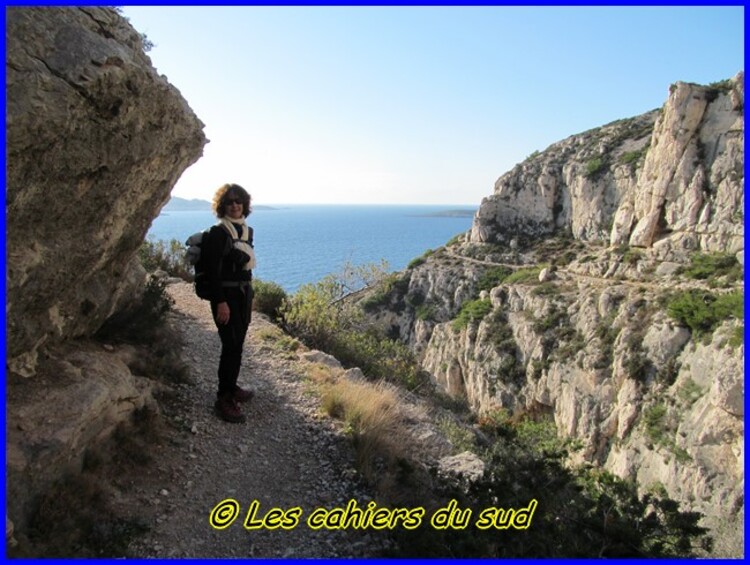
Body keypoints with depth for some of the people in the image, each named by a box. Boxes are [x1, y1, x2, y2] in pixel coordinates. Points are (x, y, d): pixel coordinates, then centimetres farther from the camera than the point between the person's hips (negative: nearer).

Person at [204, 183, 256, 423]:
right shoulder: (218, 232, -12)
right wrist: (221, 302, -21)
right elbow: (213, 270, -16)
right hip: (226, 295, -7)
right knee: (231, 345, -8)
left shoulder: (247, 230, 10)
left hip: (244, 293, 7)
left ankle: (231, 387, 29)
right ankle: (224, 399, 2)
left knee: (237, 343, 14)